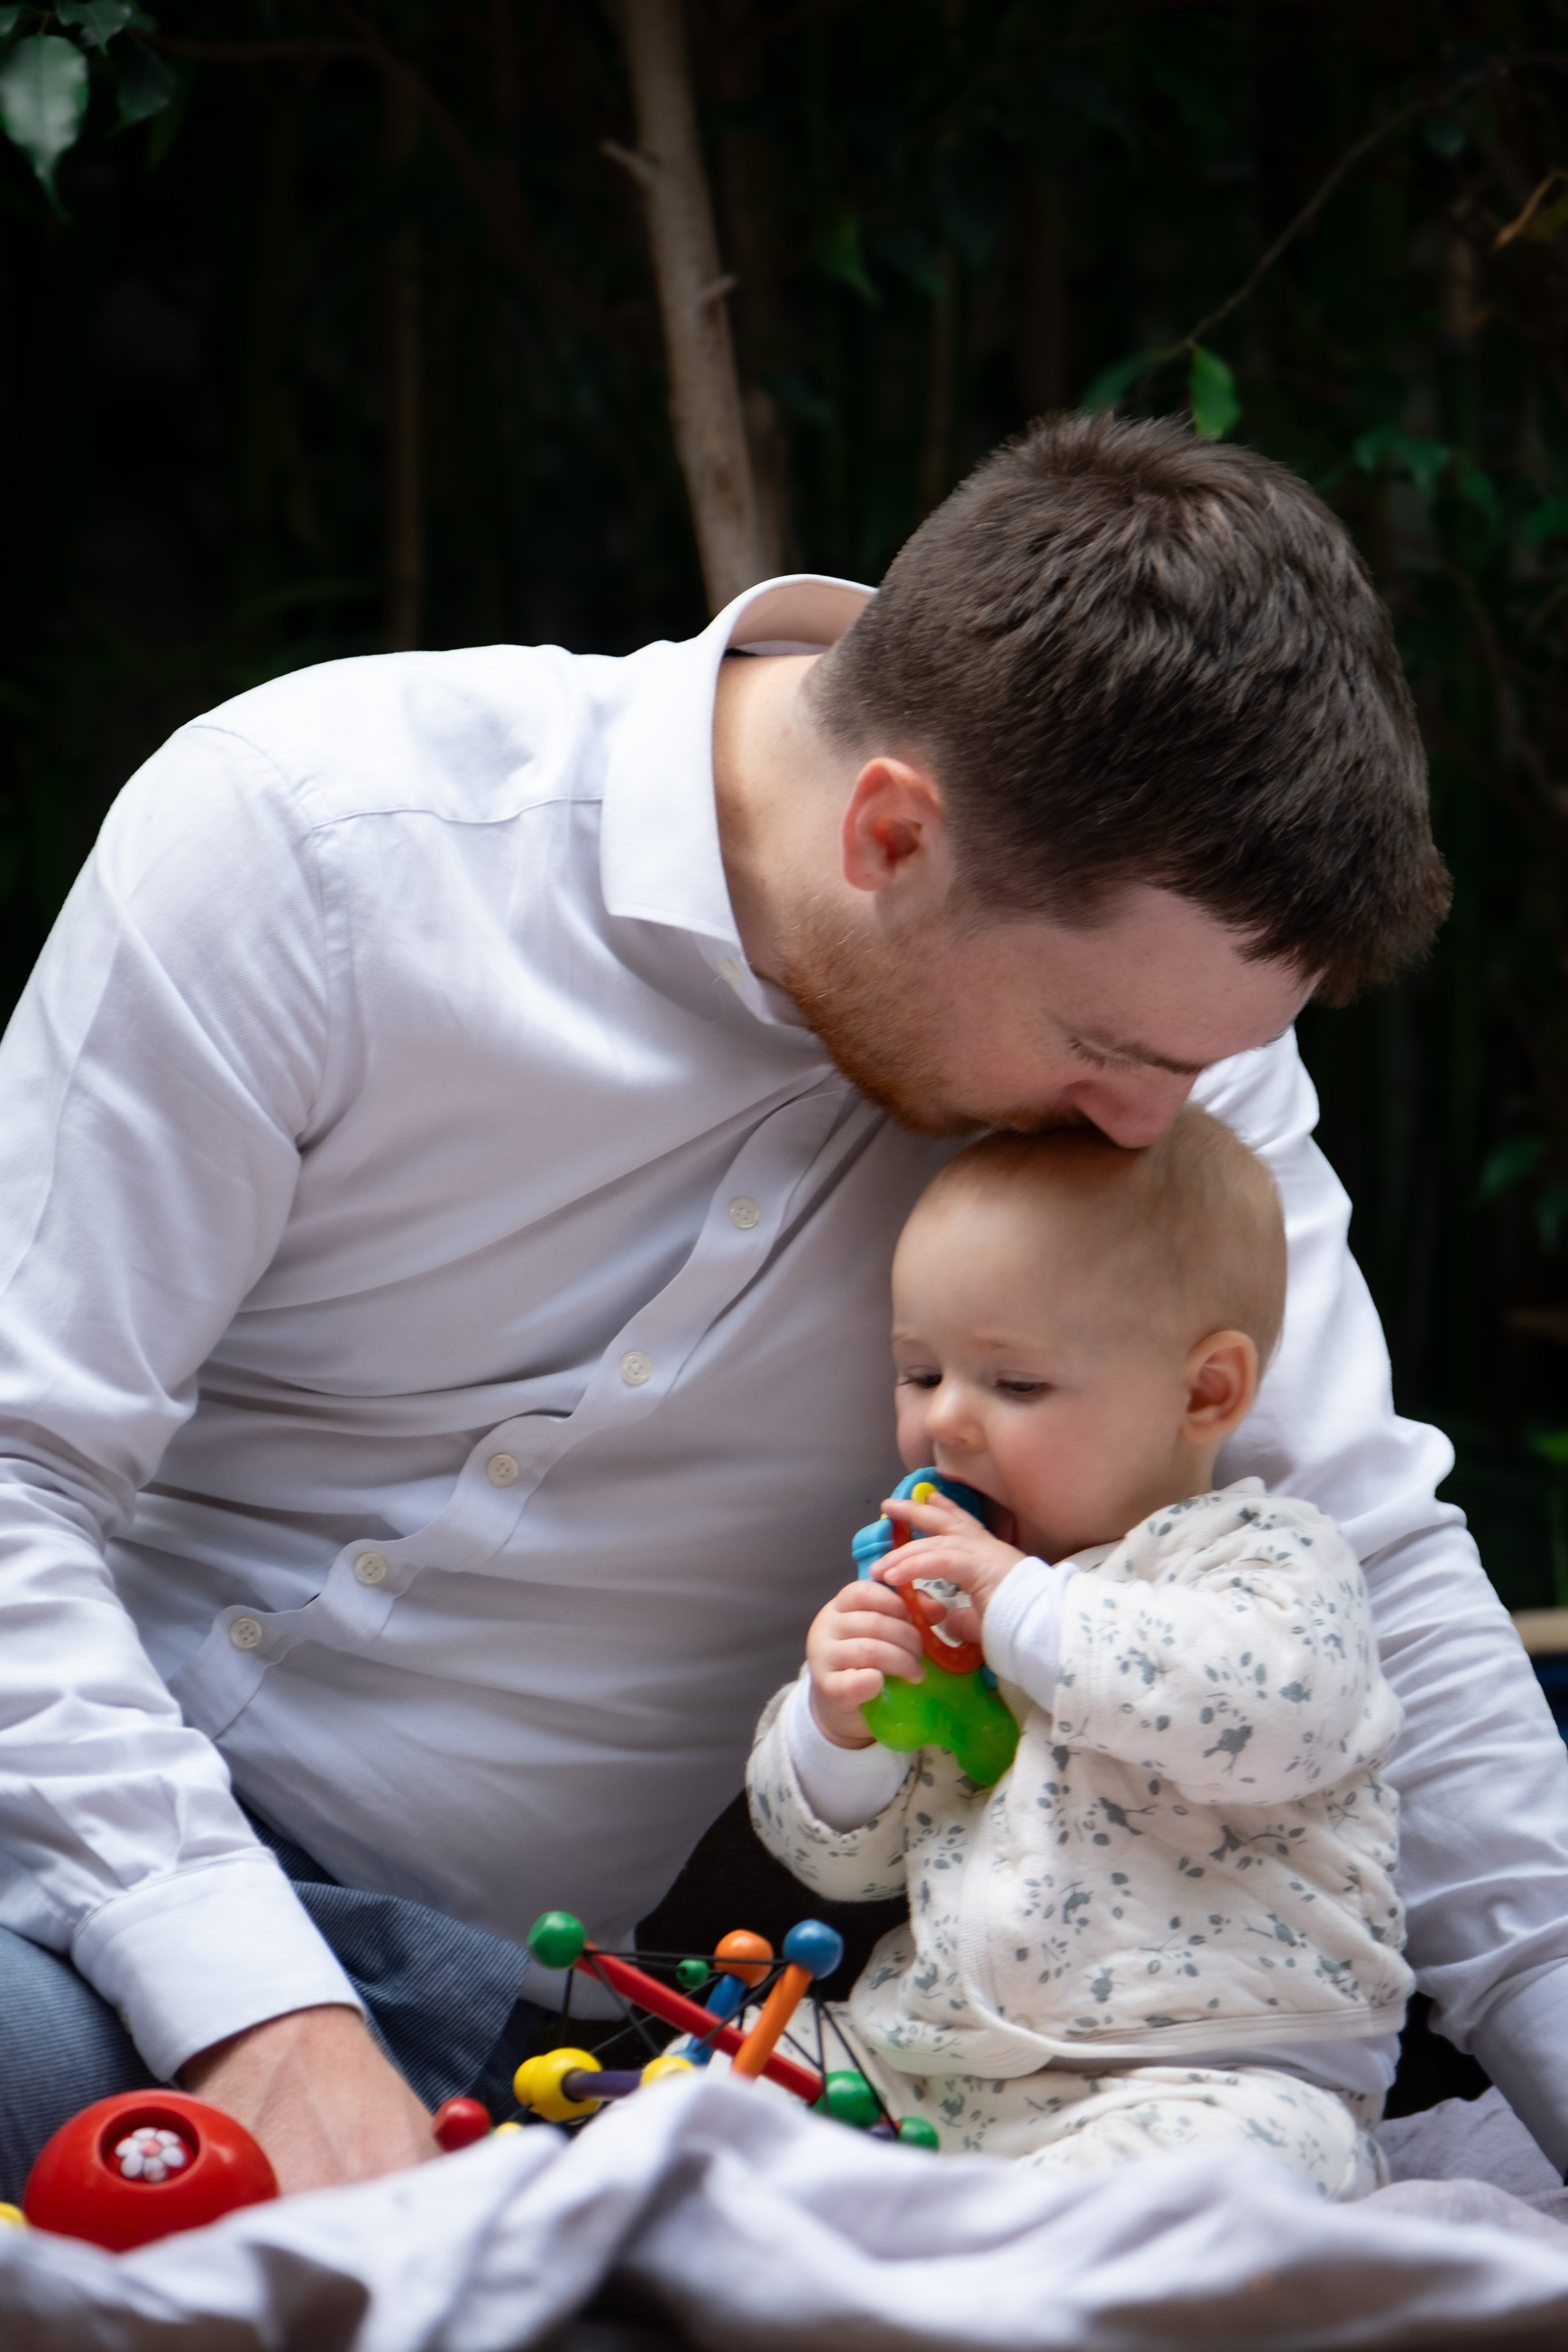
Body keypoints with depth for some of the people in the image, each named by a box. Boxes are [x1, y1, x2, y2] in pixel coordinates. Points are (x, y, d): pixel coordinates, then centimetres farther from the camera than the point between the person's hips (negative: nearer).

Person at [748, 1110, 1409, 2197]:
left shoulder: (1273, 1554, -2)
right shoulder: (939, 1587, 18)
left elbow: (1272, 1713, -27)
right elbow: (845, 1859, 20)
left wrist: (1027, 1608, -19)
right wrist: (838, 1727, -4)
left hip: (1201, 2077, -7)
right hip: (924, 2058, 7)